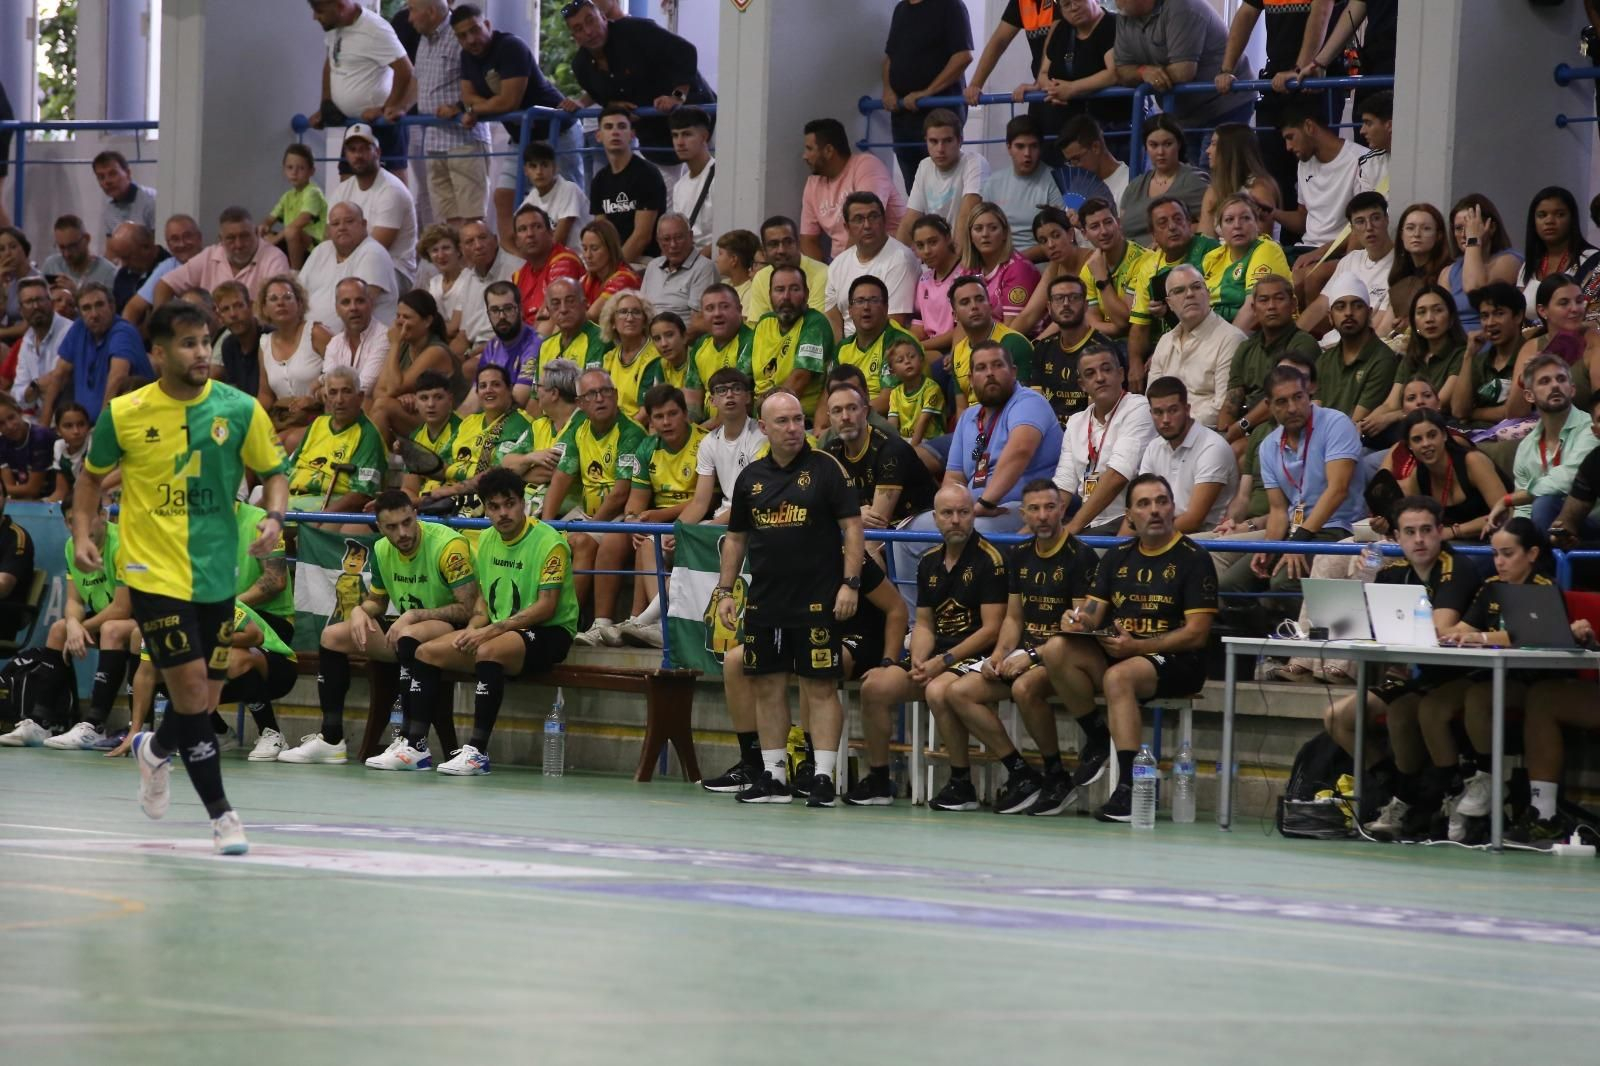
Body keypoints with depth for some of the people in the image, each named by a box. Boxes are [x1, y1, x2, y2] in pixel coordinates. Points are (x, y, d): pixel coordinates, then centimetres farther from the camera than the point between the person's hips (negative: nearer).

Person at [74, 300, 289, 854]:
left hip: (215, 574, 3)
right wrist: (82, 533, -1)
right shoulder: (124, 414, -5)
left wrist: (274, 518, -13)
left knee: (205, 699, 9)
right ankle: (220, 813, -2)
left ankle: (155, 751, 42)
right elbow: (92, 475, 12)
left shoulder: (240, 410, -3)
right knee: (192, 689, -12)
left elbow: (273, 472, 7)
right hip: (155, 573, -3)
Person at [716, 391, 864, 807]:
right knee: (767, 686, 7)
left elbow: (851, 526, -5)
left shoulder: (826, 468, -2)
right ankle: (773, 776, 15)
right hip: (764, 601, 5)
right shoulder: (750, 477, 10)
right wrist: (725, 590, 11)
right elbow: (736, 538, 18)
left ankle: (824, 777, -4)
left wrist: (850, 583, -13)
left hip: (816, 600, -5)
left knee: (820, 687, -5)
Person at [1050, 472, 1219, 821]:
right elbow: (1093, 616, 14)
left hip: (1176, 662, -6)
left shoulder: (1193, 559, -3)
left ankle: (1129, 789, -39)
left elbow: (1197, 634, -10)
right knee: (1056, 650, -21)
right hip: (1116, 655, 6)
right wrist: (1079, 620, -12)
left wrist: (1136, 647, -19)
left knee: (1119, 676, -37)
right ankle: (1097, 739, -6)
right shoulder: (1118, 557, 16)